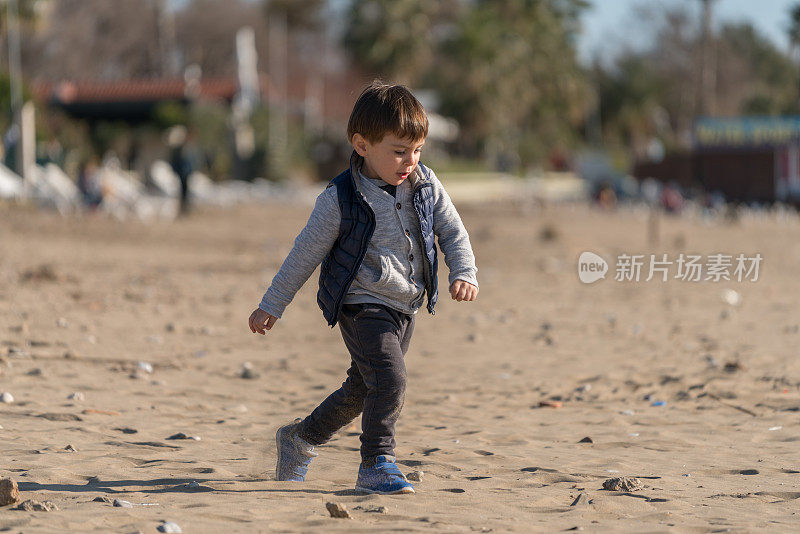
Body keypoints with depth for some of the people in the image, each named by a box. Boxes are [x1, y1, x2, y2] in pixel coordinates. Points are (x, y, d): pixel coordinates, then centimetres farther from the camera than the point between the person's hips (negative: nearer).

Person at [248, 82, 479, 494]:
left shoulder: (426, 186, -1)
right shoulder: (340, 199, -15)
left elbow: (453, 232, 6)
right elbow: (305, 254, -7)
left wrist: (464, 274, -13)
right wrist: (271, 306, -2)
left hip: (405, 308, 6)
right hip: (362, 305, -6)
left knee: (362, 390, 18)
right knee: (389, 380, -24)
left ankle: (300, 438, 39)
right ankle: (376, 465, -13)